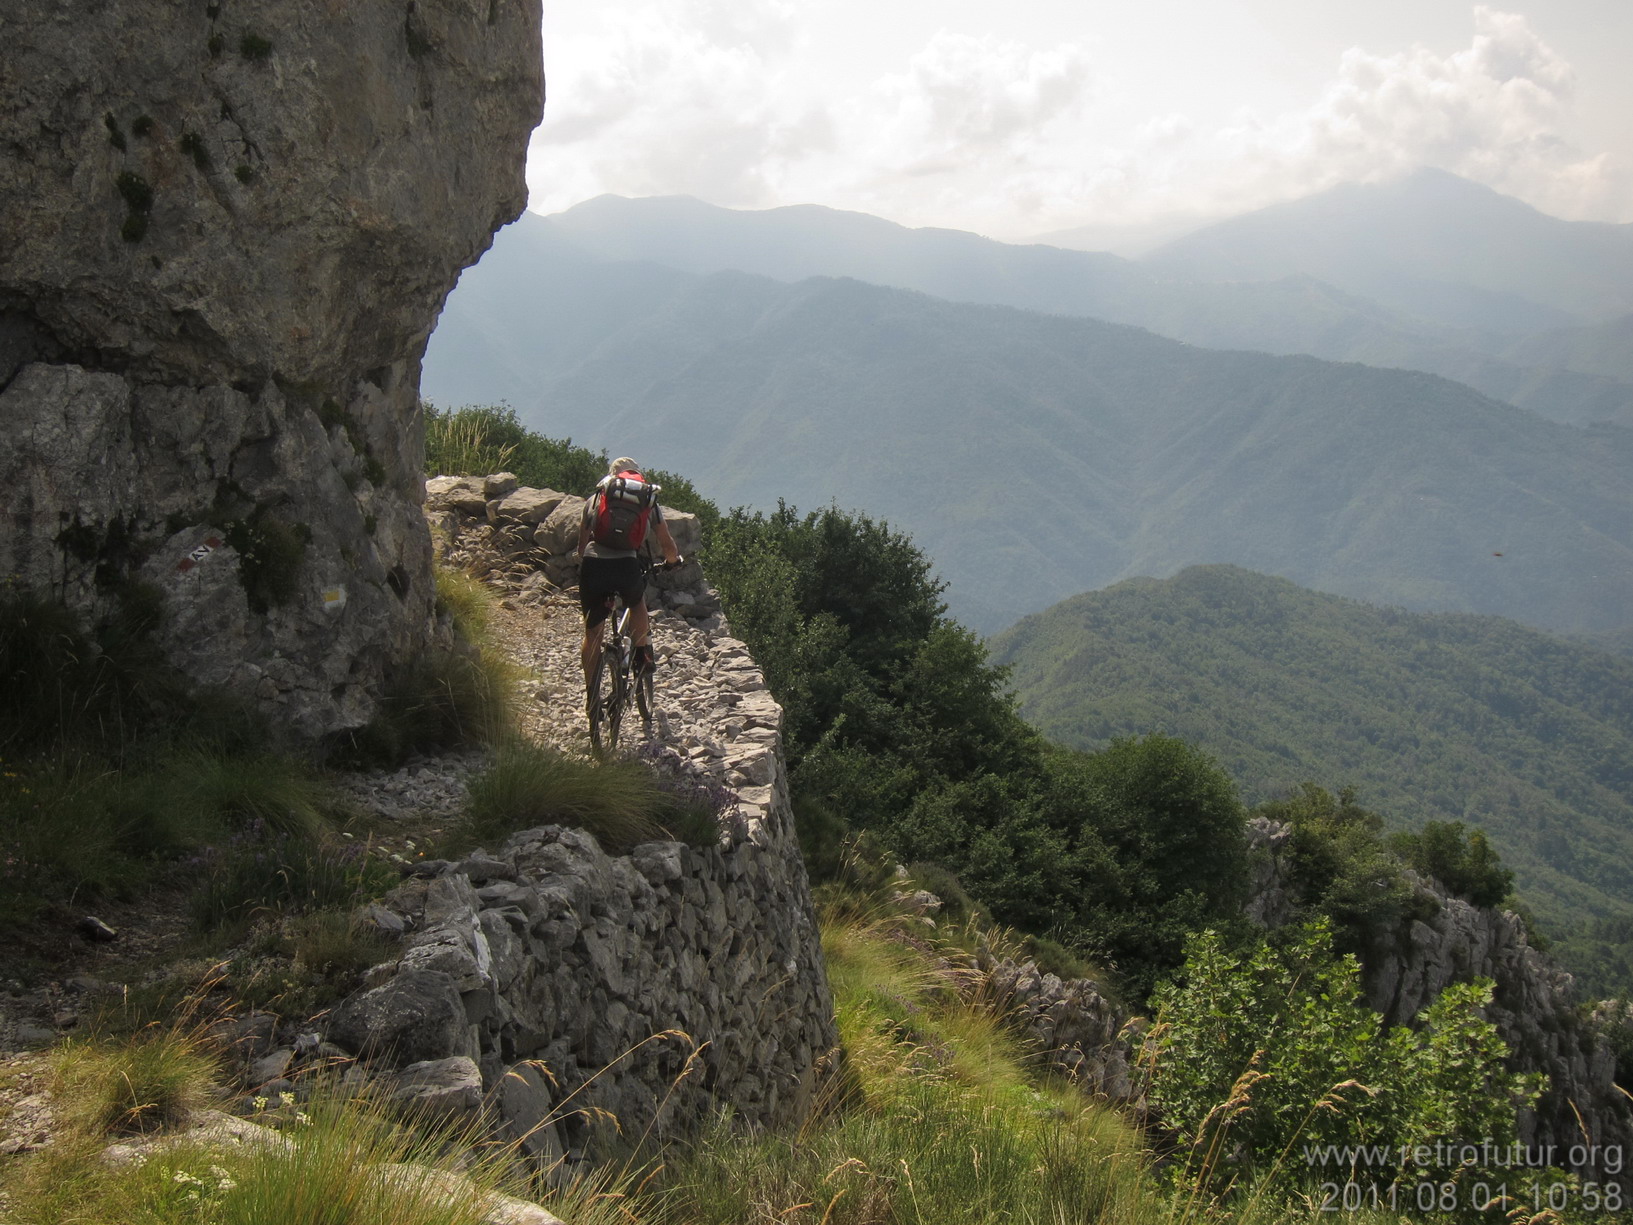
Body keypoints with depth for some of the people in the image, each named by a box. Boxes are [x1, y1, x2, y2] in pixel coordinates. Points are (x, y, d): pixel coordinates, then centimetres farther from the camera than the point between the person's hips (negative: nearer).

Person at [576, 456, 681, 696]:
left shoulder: (595, 498, 24)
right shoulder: (648, 500, 22)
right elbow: (668, 546, 22)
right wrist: (673, 560, 44)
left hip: (593, 566, 1)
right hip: (627, 566, -1)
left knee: (592, 632, 16)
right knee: (637, 603, 35)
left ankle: (591, 693, 16)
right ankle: (643, 655, 29)